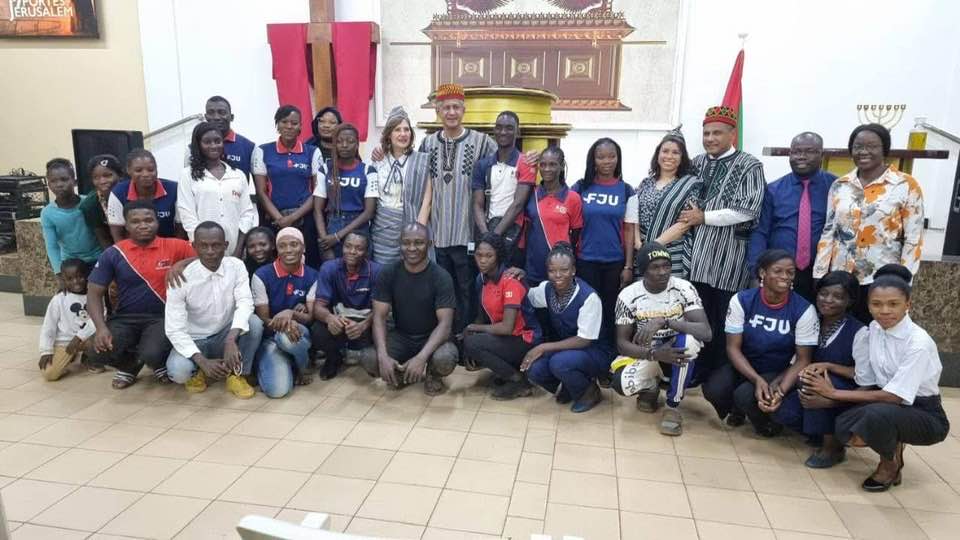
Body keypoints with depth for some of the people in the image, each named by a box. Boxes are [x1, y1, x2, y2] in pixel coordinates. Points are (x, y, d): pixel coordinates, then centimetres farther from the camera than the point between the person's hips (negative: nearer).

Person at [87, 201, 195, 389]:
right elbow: (94, 293, 1)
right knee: (100, 353, -24)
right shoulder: (113, 254, -1)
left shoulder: (175, 247, -5)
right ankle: (130, 364, 15)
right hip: (124, 318, 3)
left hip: (161, 317, -2)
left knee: (152, 355, -31)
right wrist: (101, 327, -15)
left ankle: (161, 363, 11)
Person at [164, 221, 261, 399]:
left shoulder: (236, 266, -12)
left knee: (254, 322, -28)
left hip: (226, 336, 2)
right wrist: (202, 361, -32)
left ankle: (236, 376, -8)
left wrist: (231, 340, -41)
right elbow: (174, 329, -20)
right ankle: (197, 371, 7)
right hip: (194, 341, -2)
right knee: (178, 371, -32)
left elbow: (245, 303, -23)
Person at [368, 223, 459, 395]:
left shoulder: (441, 277, -16)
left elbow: (445, 323, -22)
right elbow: (379, 317, -12)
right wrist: (383, 356, -30)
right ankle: (401, 373, 9)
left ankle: (433, 376, 3)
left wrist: (421, 357, -37)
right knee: (369, 361, -26)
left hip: (432, 337, -2)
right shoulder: (388, 274, -8)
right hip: (401, 336, 3)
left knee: (445, 360, -35)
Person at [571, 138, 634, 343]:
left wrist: (628, 266, -2)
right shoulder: (580, 187, 2)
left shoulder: (626, 190, 3)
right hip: (585, 261, 0)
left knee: (611, 312, 9)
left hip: (615, 262, 1)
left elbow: (629, 230, 2)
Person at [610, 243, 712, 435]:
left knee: (690, 340, -35)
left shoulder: (683, 288, -17)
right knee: (622, 383, -30)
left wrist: (664, 322, -40)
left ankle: (673, 406, -12)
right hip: (646, 353, 0)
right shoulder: (628, 295, -15)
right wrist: (654, 354, -30)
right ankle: (652, 386, 11)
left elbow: (706, 332, -28)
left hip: (678, 353, 0)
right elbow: (622, 343, -12)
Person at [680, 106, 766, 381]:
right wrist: (690, 217, 3)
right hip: (698, 254, 5)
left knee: (725, 322, 3)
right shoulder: (697, 163, 13)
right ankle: (700, 374, 23)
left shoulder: (749, 165, -3)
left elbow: (747, 210, -14)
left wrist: (704, 217, -12)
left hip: (729, 257, -5)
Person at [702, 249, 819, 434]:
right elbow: (733, 347, -11)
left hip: (779, 372, -2)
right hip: (744, 366, 2)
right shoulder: (741, 300, -11)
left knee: (746, 395, -31)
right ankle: (737, 409, 12)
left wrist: (781, 389, -28)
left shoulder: (804, 310, -14)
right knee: (713, 389, -26)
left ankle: (766, 421, 7)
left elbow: (803, 359, -10)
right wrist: (757, 379, -27)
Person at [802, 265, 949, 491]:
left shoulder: (919, 343, -24)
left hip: (925, 416, -5)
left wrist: (835, 393, -23)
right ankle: (893, 443, 8)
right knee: (845, 428, -23)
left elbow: (894, 396, -25)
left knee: (878, 413, -35)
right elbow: (867, 386, -1)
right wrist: (826, 396, -18)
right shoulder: (871, 332, -5)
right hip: (886, 405, 5)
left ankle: (890, 464, -4)